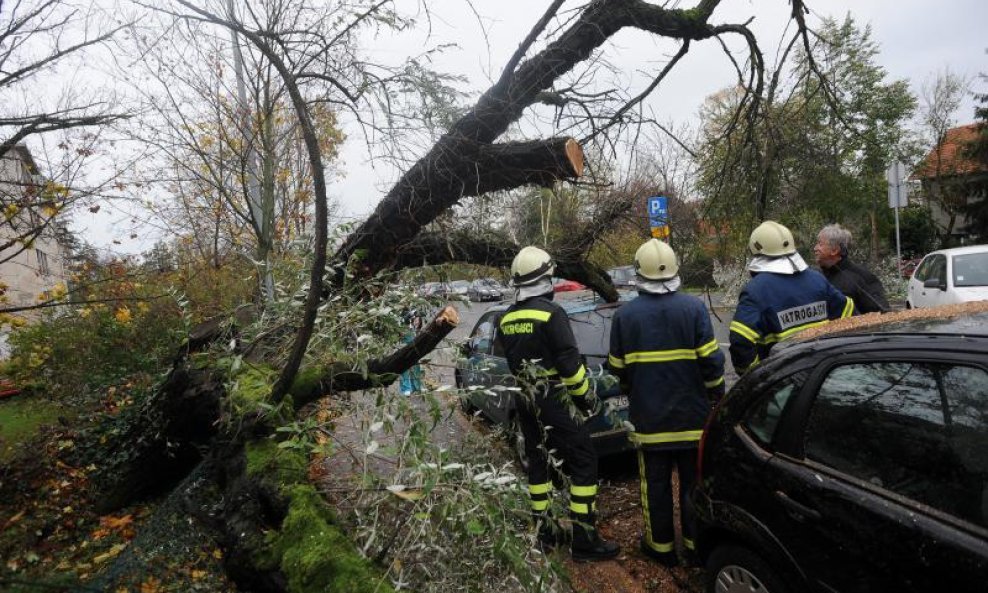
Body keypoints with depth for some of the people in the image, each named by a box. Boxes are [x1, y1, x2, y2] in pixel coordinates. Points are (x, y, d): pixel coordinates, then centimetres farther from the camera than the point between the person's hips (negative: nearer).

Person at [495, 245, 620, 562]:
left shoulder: (506, 319, 7)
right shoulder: (550, 312, -16)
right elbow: (569, 361, -16)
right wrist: (584, 394, -4)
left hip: (524, 401, 8)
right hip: (552, 400, -8)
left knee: (537, 461, 17)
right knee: (583, 462, 0)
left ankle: (544, 531, 25)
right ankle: (584, 539, 1)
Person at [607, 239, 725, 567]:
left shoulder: (624, 315, -7)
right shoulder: (693, 307, -10)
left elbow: (618, 368, 1)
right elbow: (711, 360, -9)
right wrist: (716, 395, 7)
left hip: (649, 417, 0)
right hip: (692, 414, 0)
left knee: (656, 484, 12)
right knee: (694, 482, 14)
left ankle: (661, 546, 25)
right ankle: (696, 543, 27)